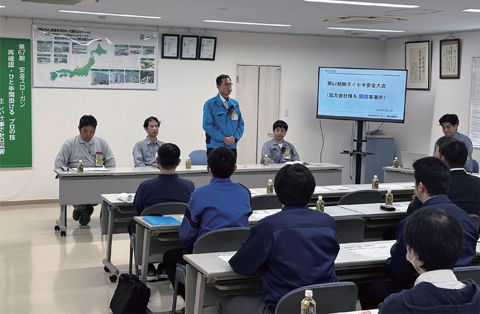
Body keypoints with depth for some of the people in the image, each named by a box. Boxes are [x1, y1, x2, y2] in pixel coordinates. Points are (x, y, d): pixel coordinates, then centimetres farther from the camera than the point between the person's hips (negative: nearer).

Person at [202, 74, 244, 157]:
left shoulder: (235, 104, 13)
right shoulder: (210, 104, -3)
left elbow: (240, 124, 15)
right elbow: (207, 125, -9)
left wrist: (235, 138, -4)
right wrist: (223, 138, -14)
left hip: (232, 147, 5)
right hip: (215, 147, -5)